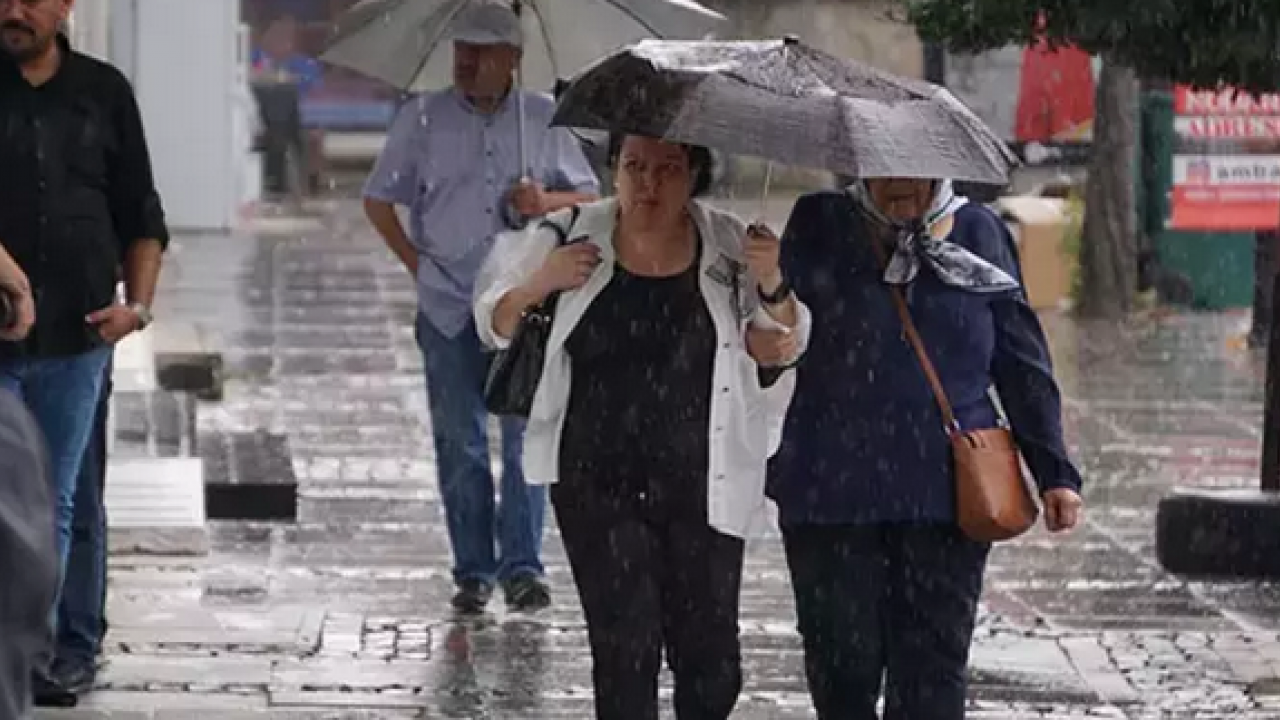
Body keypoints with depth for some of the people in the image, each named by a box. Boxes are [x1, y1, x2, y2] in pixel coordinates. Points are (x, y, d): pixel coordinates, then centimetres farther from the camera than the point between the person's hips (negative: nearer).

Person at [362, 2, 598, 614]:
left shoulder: (544, 119, 6)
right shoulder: (422, 119, 5)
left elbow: (589, 195, 13)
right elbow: (378, 200, 12)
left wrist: (548, 202, -9)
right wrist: (415, 262, 3)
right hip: (448, 307, 1)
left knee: (525, 437, -6)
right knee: (459, 443, 3)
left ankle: (523, 566, -3)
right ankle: (473, 571, 9)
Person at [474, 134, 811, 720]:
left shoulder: (728, 246, -1)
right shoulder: (571, 239, -2)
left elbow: (789, 343, 7)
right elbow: (495, 325, 6)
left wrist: (773, 284, -15)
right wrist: (542, 284, -14)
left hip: (703, 489, 1)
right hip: (600, 488, -1)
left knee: (711, 667, 3)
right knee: (624, 653, -6)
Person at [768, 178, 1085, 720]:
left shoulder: (977, 232, 7)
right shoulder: (820, 225, 5)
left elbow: (1024, 364, 10)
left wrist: (1055, 471, 6)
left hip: (945, 494, 0)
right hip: (832, 492, 0)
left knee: (931, 675, -3)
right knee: (842, 673, 4)